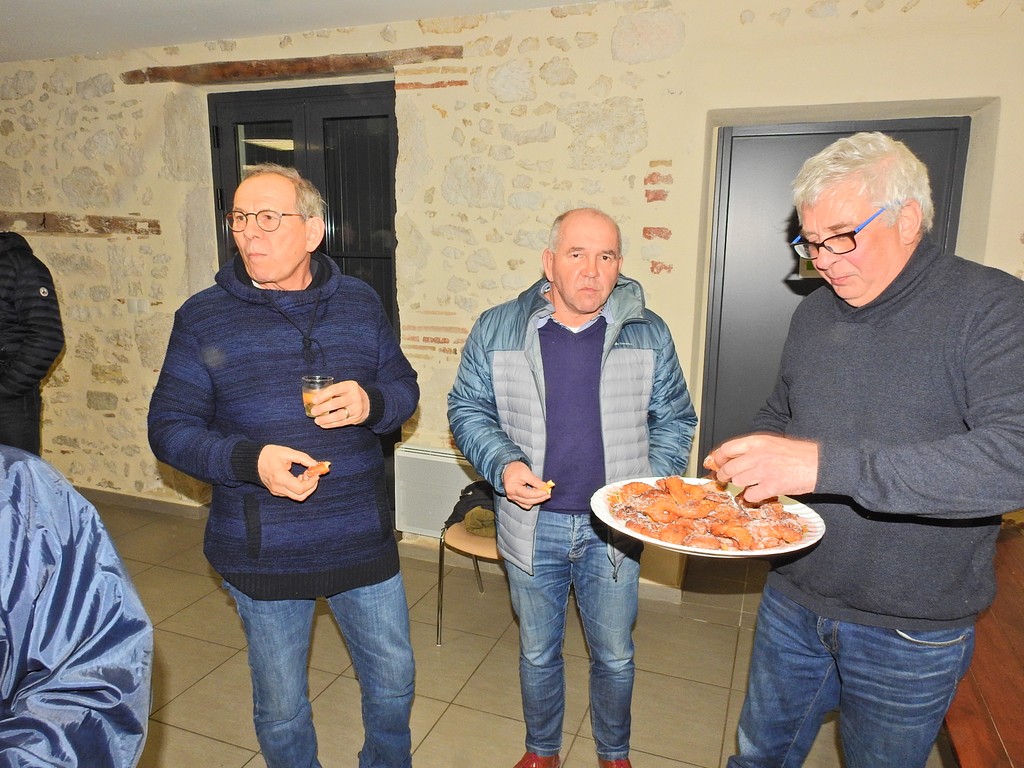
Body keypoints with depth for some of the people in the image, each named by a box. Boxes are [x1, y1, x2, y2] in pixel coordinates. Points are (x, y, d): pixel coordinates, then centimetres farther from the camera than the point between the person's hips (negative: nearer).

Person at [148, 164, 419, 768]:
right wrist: (251, 461, -24)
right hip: (263, 553, -2)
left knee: (393, 681, 20)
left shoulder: (360, 302, 0)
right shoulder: (203, 317, -7)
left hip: (364, 539, 2)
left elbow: (405, 388, 6)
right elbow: (170, 428, -6)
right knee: (281, 708, 18)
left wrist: (371, 402, -18)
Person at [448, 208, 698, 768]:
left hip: (614, 529, 1)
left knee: (615, 656, 18)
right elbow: (468, 408, 2)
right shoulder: (496, 329, -5)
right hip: (532, 526, 0)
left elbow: (674, 420, 5)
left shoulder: (649, 334, -3)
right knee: (537, 654, 19)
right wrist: (503, 465, -15)